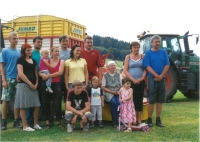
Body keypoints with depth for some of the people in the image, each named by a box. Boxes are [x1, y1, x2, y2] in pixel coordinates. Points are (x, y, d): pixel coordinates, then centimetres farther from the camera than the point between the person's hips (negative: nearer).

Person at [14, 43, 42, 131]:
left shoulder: (33, 61, 17)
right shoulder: (20, 60, -3)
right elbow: (20, 74, -12)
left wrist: (36, 84, 1)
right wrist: (30, 84, -12)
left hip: (33, 85, 7)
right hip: (23, 85, -6)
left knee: (37, 105, 5)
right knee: (23, 106, -1)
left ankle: (36, 124, 17)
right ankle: (25, 126, 5)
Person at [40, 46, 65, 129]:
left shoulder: (61, 61, 4)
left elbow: (60, 72, -11)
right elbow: (40, 71, 3)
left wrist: (49, 75, -15)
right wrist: (42, 75, -19)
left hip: (57, 84, -2)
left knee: (57, 103, -1)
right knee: (46, 103, 6)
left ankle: (59, 122, 11)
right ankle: (47, 122, 16)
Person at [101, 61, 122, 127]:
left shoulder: (118, 75, 13)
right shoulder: (105, 76, 5)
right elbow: (103, 87, 1)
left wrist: (119, 92, -10)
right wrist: (112, 92, -10)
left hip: (118, 93, 2)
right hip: (108, 93, -2)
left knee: (119, 102, -30)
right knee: (113, 102, -32)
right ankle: (114, 121, -21)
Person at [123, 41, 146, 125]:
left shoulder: (142, 56, 8)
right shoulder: (128, 57, 6)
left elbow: (145, 69, 4)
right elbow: (125, 70, 0)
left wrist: (142, 78, -12)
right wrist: (133, 79, -10)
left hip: (141, 82, 1)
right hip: (131, 82, -1)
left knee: (140, 100, 3)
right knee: (133, 100, -1)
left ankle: (139, 120, 9)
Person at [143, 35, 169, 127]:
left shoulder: (163, 52, 8)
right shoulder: (148, 53, -1)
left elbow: (167, 65, 2)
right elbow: (147, 66, -9)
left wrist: (161, 76, -12)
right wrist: (156, 75, -19)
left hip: (162, 79, 3)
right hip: (152, 79, -3)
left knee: (160, 100, 7)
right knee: (151, 101, -1)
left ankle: (158, 120, 15)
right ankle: (149, 120, 9)